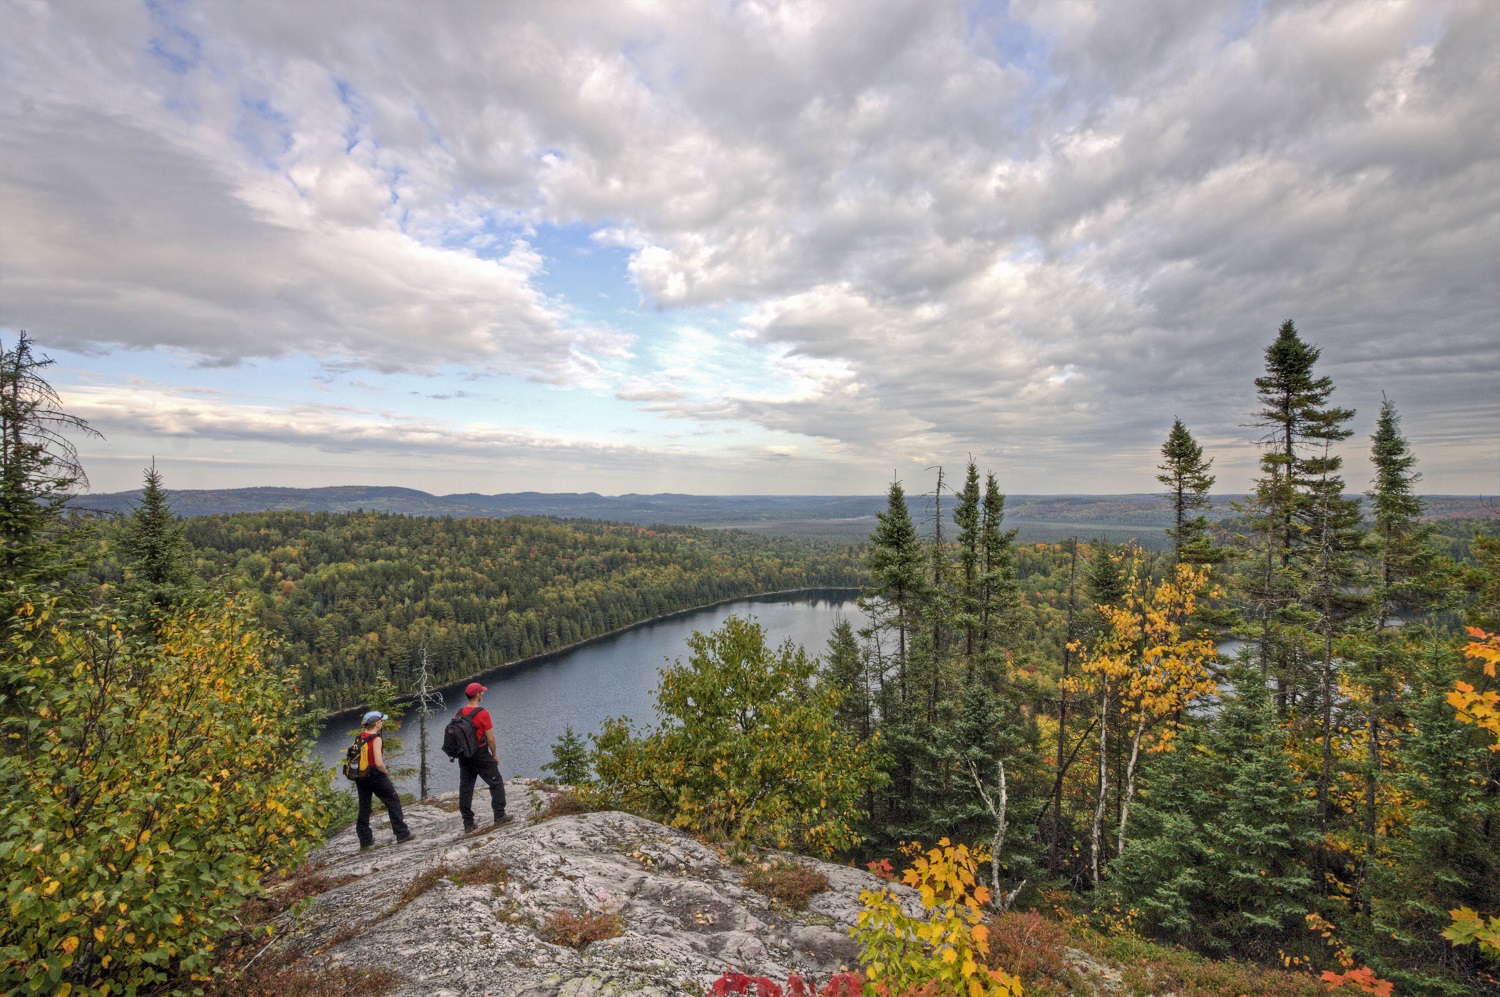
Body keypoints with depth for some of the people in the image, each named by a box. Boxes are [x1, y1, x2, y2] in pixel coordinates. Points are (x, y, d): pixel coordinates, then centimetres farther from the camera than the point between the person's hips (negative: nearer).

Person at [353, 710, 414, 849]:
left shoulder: (360, 736, 3)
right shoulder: (376, 739, -18)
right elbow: (379, 763, -24)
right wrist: (386, 772, -6)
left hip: (360, 776, 7)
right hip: (375, 775, -7)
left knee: (364, 807, 14)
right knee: (393, 801, 5)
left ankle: (365, 840, 20)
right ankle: (402, 833, 7)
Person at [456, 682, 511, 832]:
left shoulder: (458, 714, 2)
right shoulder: (483, 713, -16)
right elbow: (490, 738, -14)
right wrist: (494, 755, 0)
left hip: (463, 756, 6)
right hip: (481, 757, -6)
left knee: (465, 789, 10)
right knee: (496, 784, 6)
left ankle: (468, 824, 14)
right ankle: (499, 816, 4)